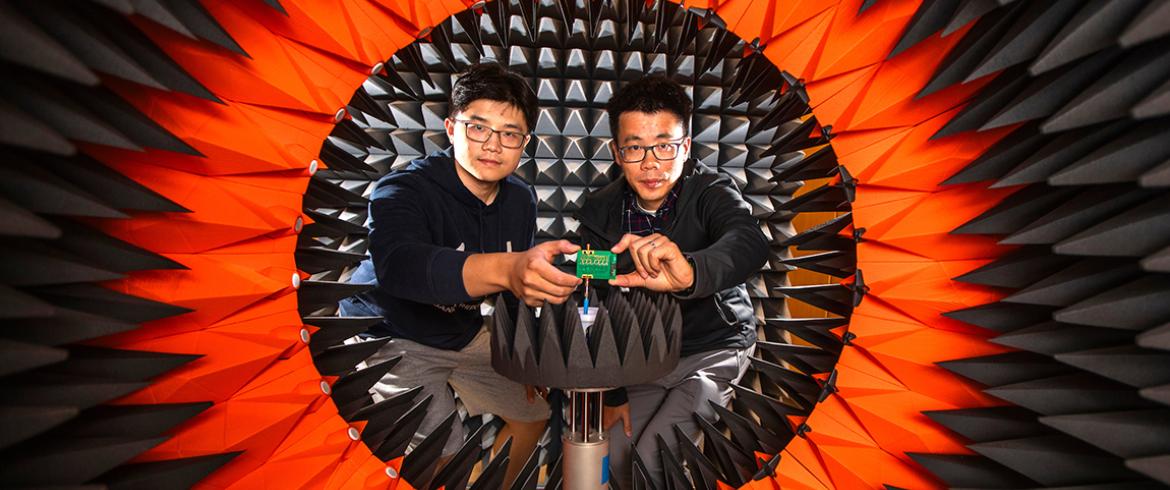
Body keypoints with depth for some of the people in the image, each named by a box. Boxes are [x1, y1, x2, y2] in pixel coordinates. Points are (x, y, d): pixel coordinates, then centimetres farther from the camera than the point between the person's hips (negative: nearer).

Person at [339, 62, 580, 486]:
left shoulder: (521, 200, -7)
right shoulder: (404, 190, -25)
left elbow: (518, 284, 1)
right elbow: (397, 264, -47)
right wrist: (505, 269, -64)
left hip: (466, 335, 6)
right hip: (391, 339, -5)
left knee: (534, 412, 15)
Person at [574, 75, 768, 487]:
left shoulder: (711, 192, -17)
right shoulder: (599, 213, -10)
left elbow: (750, 242, -40)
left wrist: (690, 273, -63)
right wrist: (612, 393, -5)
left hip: (714, 349, -3)